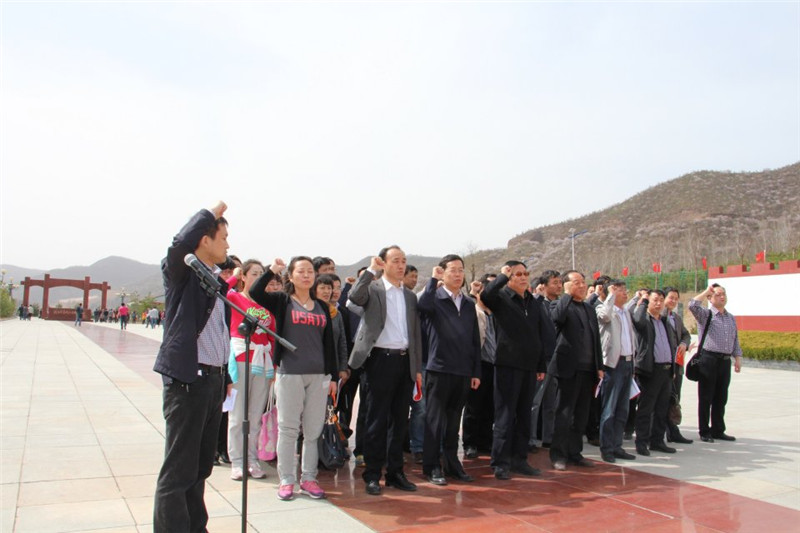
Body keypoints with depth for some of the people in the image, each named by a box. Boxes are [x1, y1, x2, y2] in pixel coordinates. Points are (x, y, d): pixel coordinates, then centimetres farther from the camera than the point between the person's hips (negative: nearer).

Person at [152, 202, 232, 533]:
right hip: (187, 380, -8)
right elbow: (182, 242, -29)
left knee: (200, 467, 18)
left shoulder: (219, 280, 14)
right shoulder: (180, 272, -6)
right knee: (178, 472, -4)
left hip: (214, 380, 8)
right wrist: (211, 213, -14)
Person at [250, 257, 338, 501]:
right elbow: (255, 292, -16)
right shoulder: (282, 301, 3)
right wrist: (272, 270, -13)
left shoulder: (322, 307, 12)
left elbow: (329, 343, 12)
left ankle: (308, 478, 19)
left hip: (318, 375, 3)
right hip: (289, 374, -3)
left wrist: (333, 375, 9)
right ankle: (286, 480, 13)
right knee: (288, 429, 2)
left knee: (314, 430, 7)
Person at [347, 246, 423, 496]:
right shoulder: (372, 289, -1)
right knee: (377, 420, 1)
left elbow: (415, 333, 15)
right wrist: (371, 269, -19)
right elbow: (354, 297, -25)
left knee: (400, 420, 11)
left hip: (405, 361, 5)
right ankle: (372, 475, 12)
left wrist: (417, 367, 11)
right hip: (382, 360, -5)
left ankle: (395, 472, 21)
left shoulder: (410, 295, 15)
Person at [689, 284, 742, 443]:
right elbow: (693, 305, -23)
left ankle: (718, 430, 22)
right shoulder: (705, 315, -2)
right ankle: (704, 432, 8)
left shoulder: (731, 318, 17)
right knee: (706, 398, 1)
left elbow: (735, 340, 21)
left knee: (721, 398, 12)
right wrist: (706, 291, -12)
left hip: (725, 361, 6)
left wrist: (737, 358, 12)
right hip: (709, 359, -6)